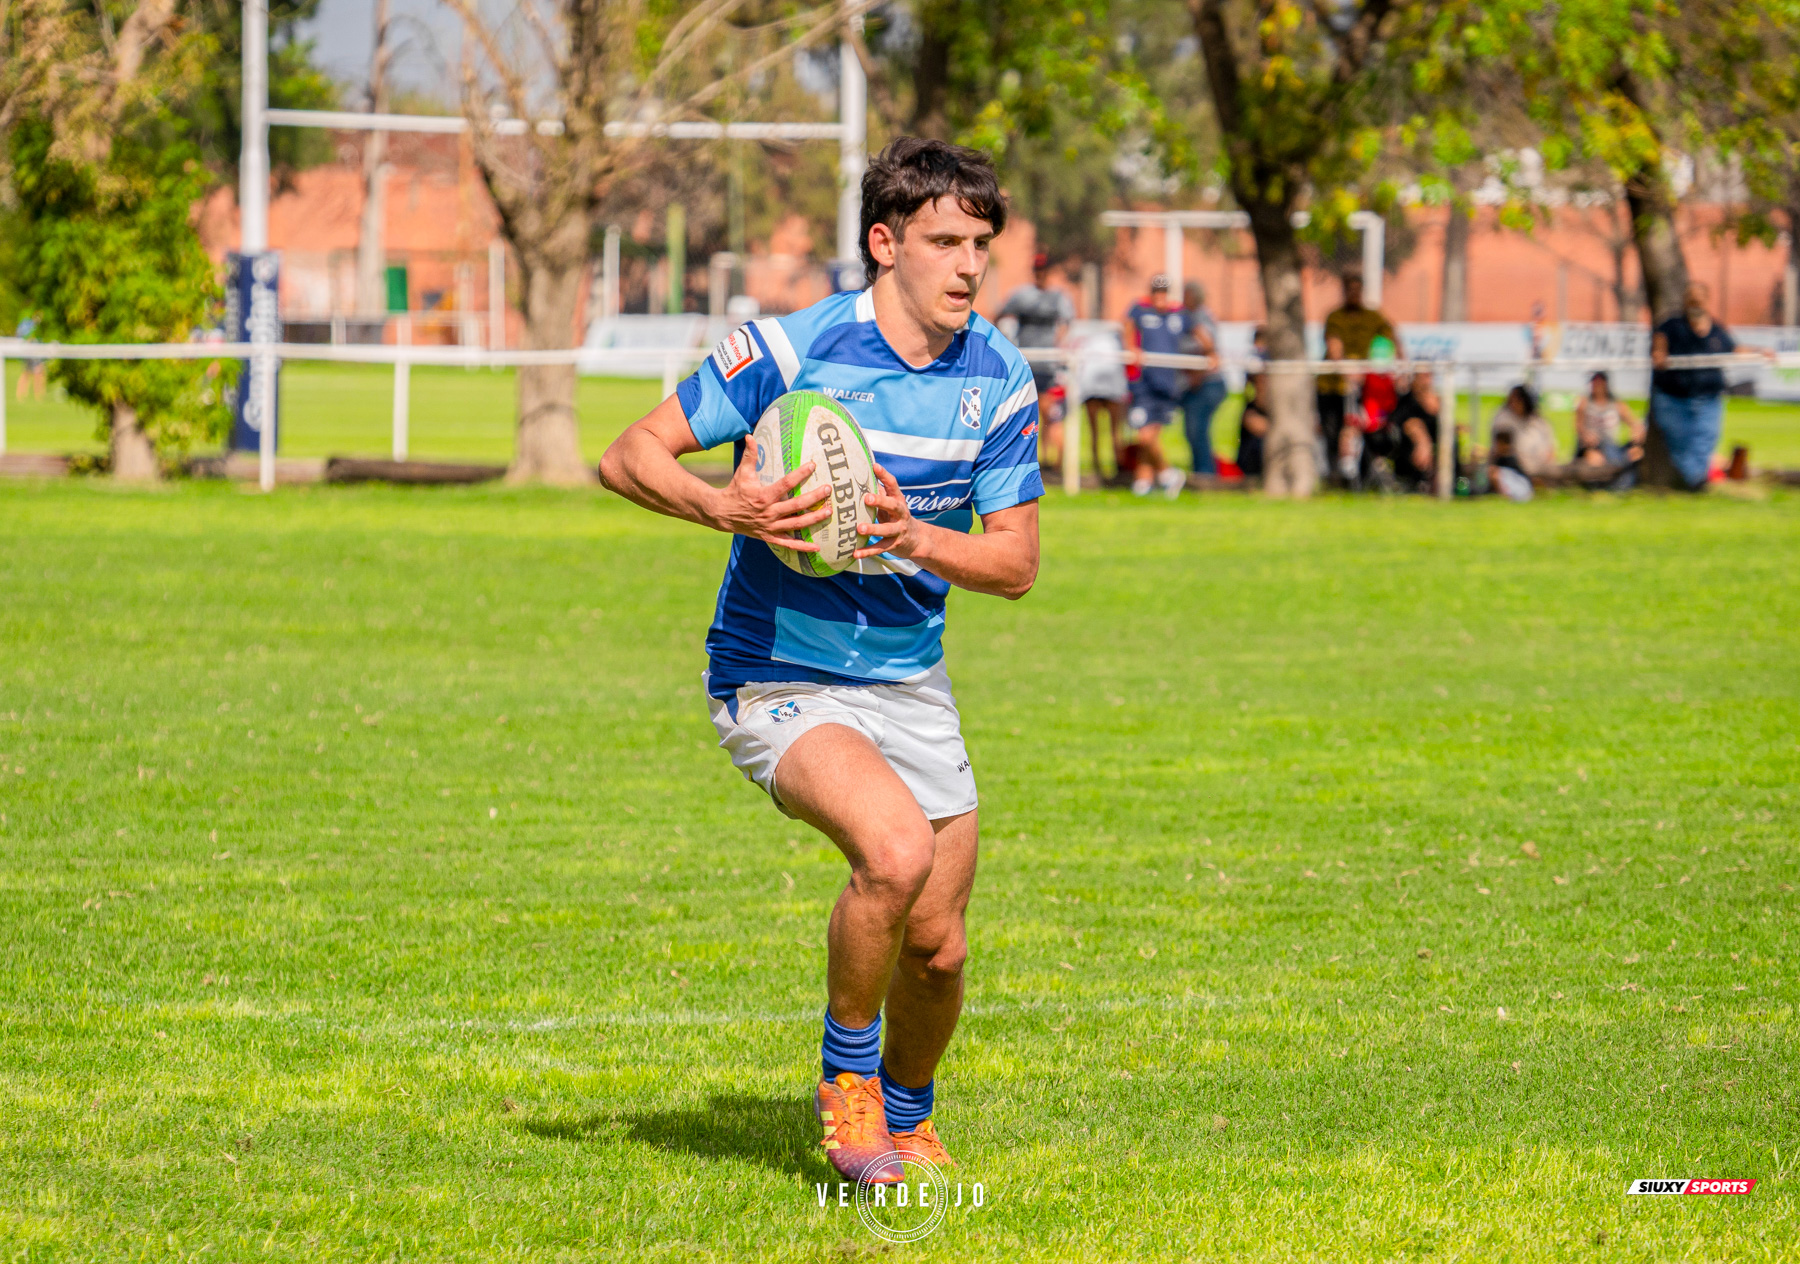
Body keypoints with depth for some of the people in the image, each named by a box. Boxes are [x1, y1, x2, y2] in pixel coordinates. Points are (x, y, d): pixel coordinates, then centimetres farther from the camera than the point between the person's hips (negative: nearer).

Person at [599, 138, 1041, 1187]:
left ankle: (906, 1117, 35)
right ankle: (847, 1081, -8)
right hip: (778, 679, -5)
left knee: (938, 947, 5)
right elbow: (631, 456, -12)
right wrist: (725, 506, -31)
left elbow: (1016, 564, 0)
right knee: (897, 847, -30)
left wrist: (913, 537, -20)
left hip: (909, 681, 5)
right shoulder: (790, 351, -16)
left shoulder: (999, 378, -3)